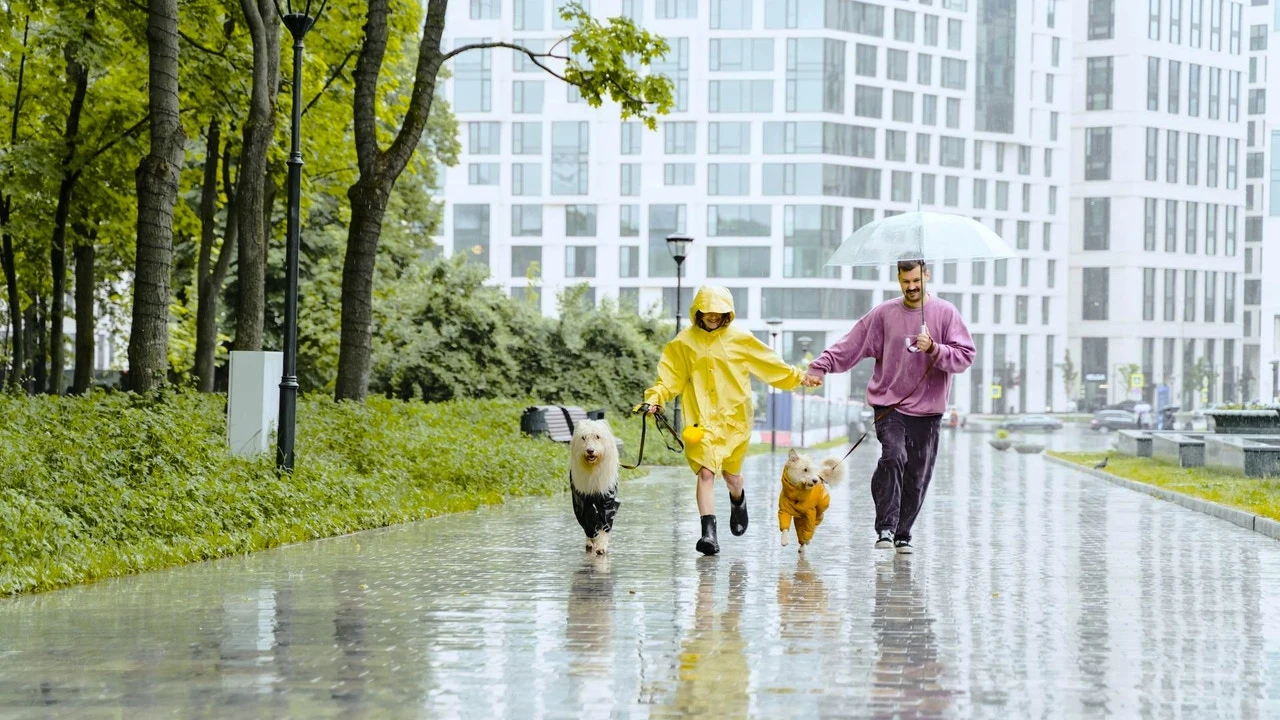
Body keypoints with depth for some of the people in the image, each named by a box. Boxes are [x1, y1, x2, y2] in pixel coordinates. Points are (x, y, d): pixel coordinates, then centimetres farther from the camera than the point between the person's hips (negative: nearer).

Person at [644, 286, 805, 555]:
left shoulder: (740, 339, 4)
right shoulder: (684, 342, 3)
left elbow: (772, 365, 9)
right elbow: (670, 378, 2)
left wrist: (799, 378, 5)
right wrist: (654, 399, -12)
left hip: (734, 418, 1)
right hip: (701, 420, -1)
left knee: (731, 475, 13)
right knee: (705, 473, -15)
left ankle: (738, 501, 49)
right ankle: (709, 533, -16)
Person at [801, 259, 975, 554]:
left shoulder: (945, 313, 3)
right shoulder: (884, 314, 5)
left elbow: (965, 356, -2)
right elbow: (850, 345, 5)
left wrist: (934, 349, -18)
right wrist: (819, 367, -5)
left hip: (927, 410, 1)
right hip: (889, 405, -1)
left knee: (917, 476, 2)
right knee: (894, 456, -23)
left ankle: (903, 534, 16)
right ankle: (885, 528, -20)